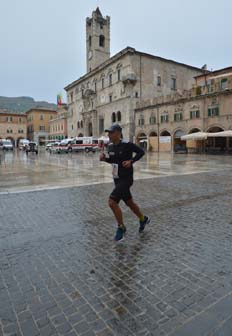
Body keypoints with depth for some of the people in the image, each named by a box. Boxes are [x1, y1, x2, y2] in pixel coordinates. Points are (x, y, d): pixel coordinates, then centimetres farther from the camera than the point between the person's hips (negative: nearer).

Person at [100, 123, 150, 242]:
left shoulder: (127, 145, -16)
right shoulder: (110, 146, 5)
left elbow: (141, 152, -7)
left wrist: (131, 161, -19)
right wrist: (104, 158, -1)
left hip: (126, 179, -8)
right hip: (117, 180, 8)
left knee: (112, 202, -16)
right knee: (129, 203, 19)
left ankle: (121, 228, 7)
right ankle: (143, 219, 45)